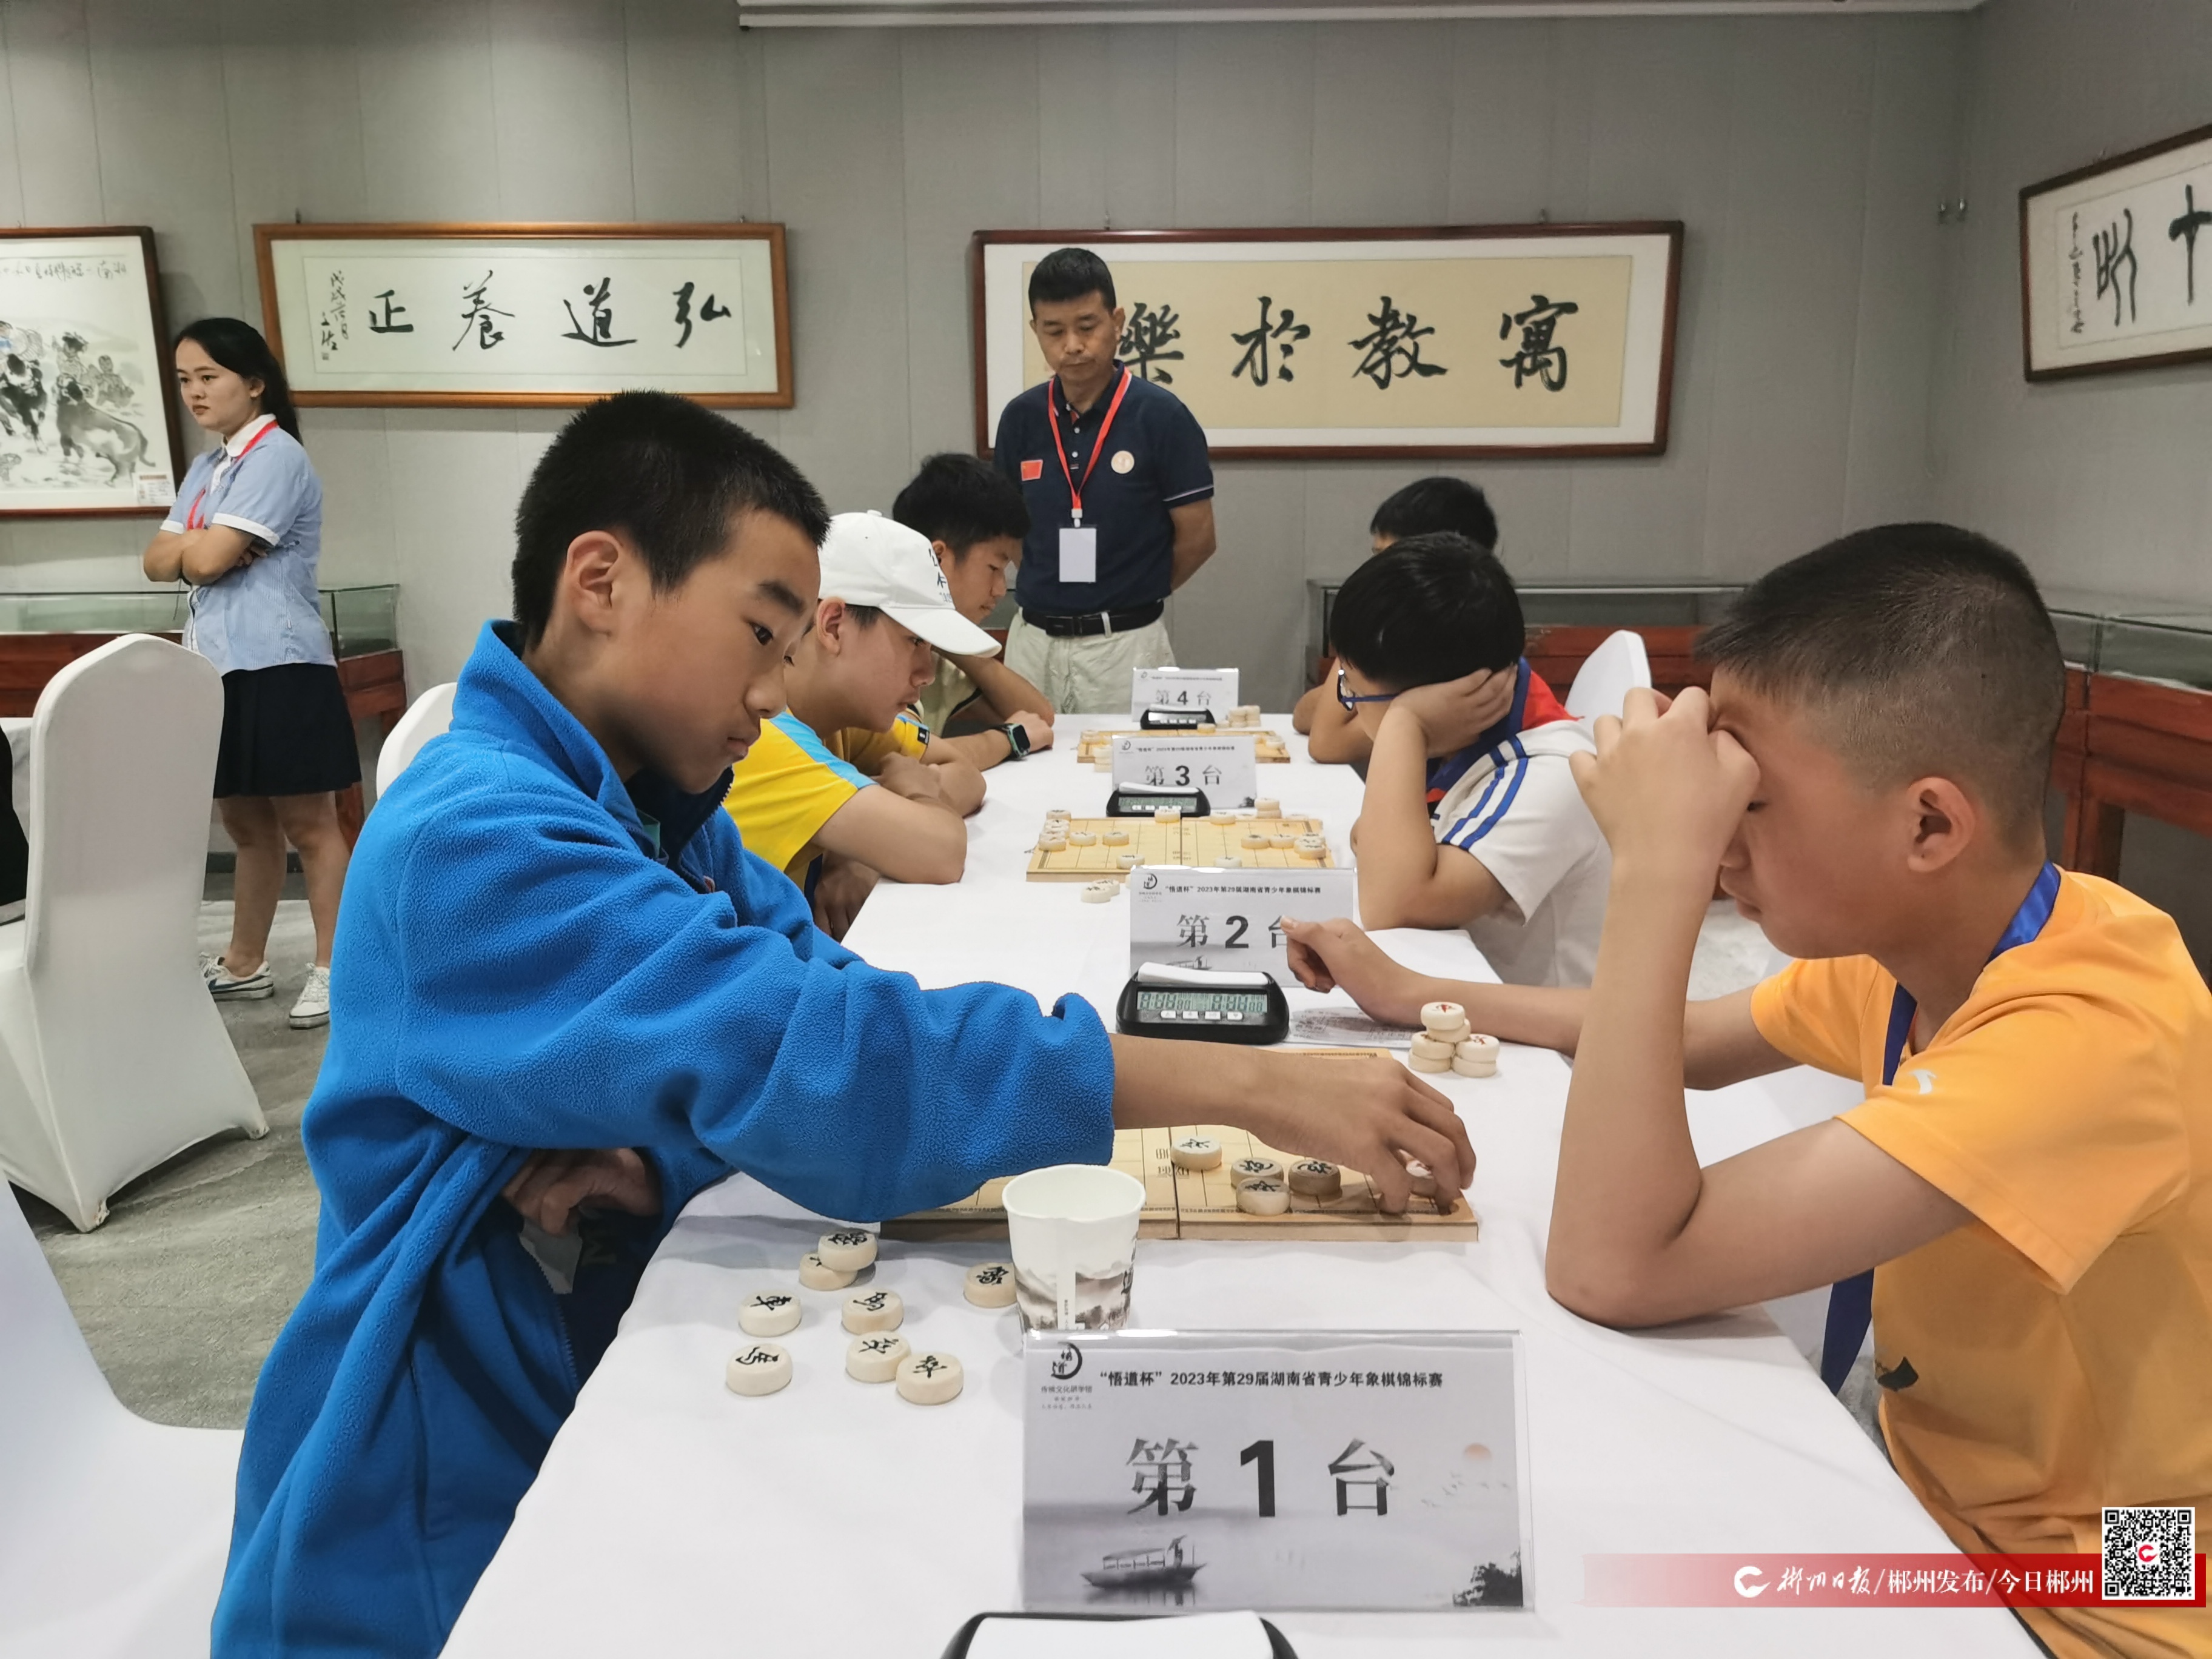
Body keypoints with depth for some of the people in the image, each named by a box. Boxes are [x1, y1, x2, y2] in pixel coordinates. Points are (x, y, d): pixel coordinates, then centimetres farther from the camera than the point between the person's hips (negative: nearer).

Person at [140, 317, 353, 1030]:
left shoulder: (277, 457, -10)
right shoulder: (205, 468, 18)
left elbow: (207, 559, -16)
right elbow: (157, 562, 11)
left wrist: (193, 543, 4)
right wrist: (201, 545, -7)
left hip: (279, 669, -8)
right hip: (217, 669, 8)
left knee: (307, 824, -2)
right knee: (246, 824, 16)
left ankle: (333, 968, 6)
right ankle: (244, 964, 27)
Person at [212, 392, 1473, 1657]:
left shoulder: (653, 809, 3)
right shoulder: (476, 842, -26)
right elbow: (815, 1054, -35)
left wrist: (667, 1154, -23)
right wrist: (1249, 1089, -32)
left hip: (601, 1419, 7)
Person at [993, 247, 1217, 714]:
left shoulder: (1160, 415, -8)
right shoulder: (1020, 418, 3)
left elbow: (1197, 537, -4)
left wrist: (1129, 596, 6)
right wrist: (1053, 590, 5)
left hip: (1125, 644, -3)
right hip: (1033, 640, 4)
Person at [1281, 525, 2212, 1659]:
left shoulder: (2095, 1034, -32)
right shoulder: (1927, 935, -6)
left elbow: (1613, 1271, -37)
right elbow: (1688, 1044, 11)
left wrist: (1658, 869, -36)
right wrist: (1413, 996, 4)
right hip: (1935, 1496, 7)